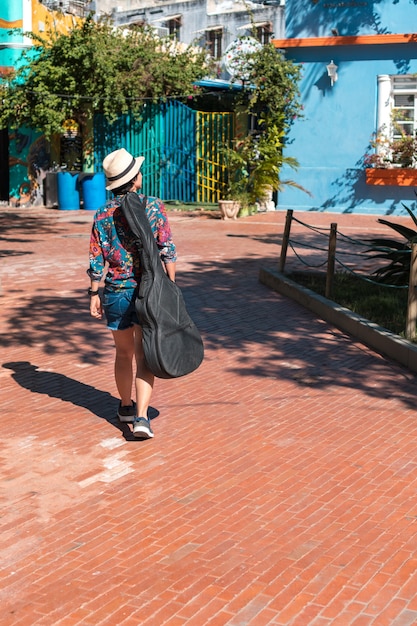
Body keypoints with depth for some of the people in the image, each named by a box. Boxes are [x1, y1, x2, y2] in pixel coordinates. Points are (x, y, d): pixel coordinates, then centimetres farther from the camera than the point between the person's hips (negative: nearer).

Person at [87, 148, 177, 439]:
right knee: (144, 356, -1)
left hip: (116, 291, 2)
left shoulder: (104, 214, -2)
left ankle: (126, 406, 34)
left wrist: (94, 294, 5)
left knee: (123, 352, 19)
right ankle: (141, 417, -12)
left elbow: (97, 260, -2)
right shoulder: (154, 207, -6)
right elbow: (168, 251, -6)